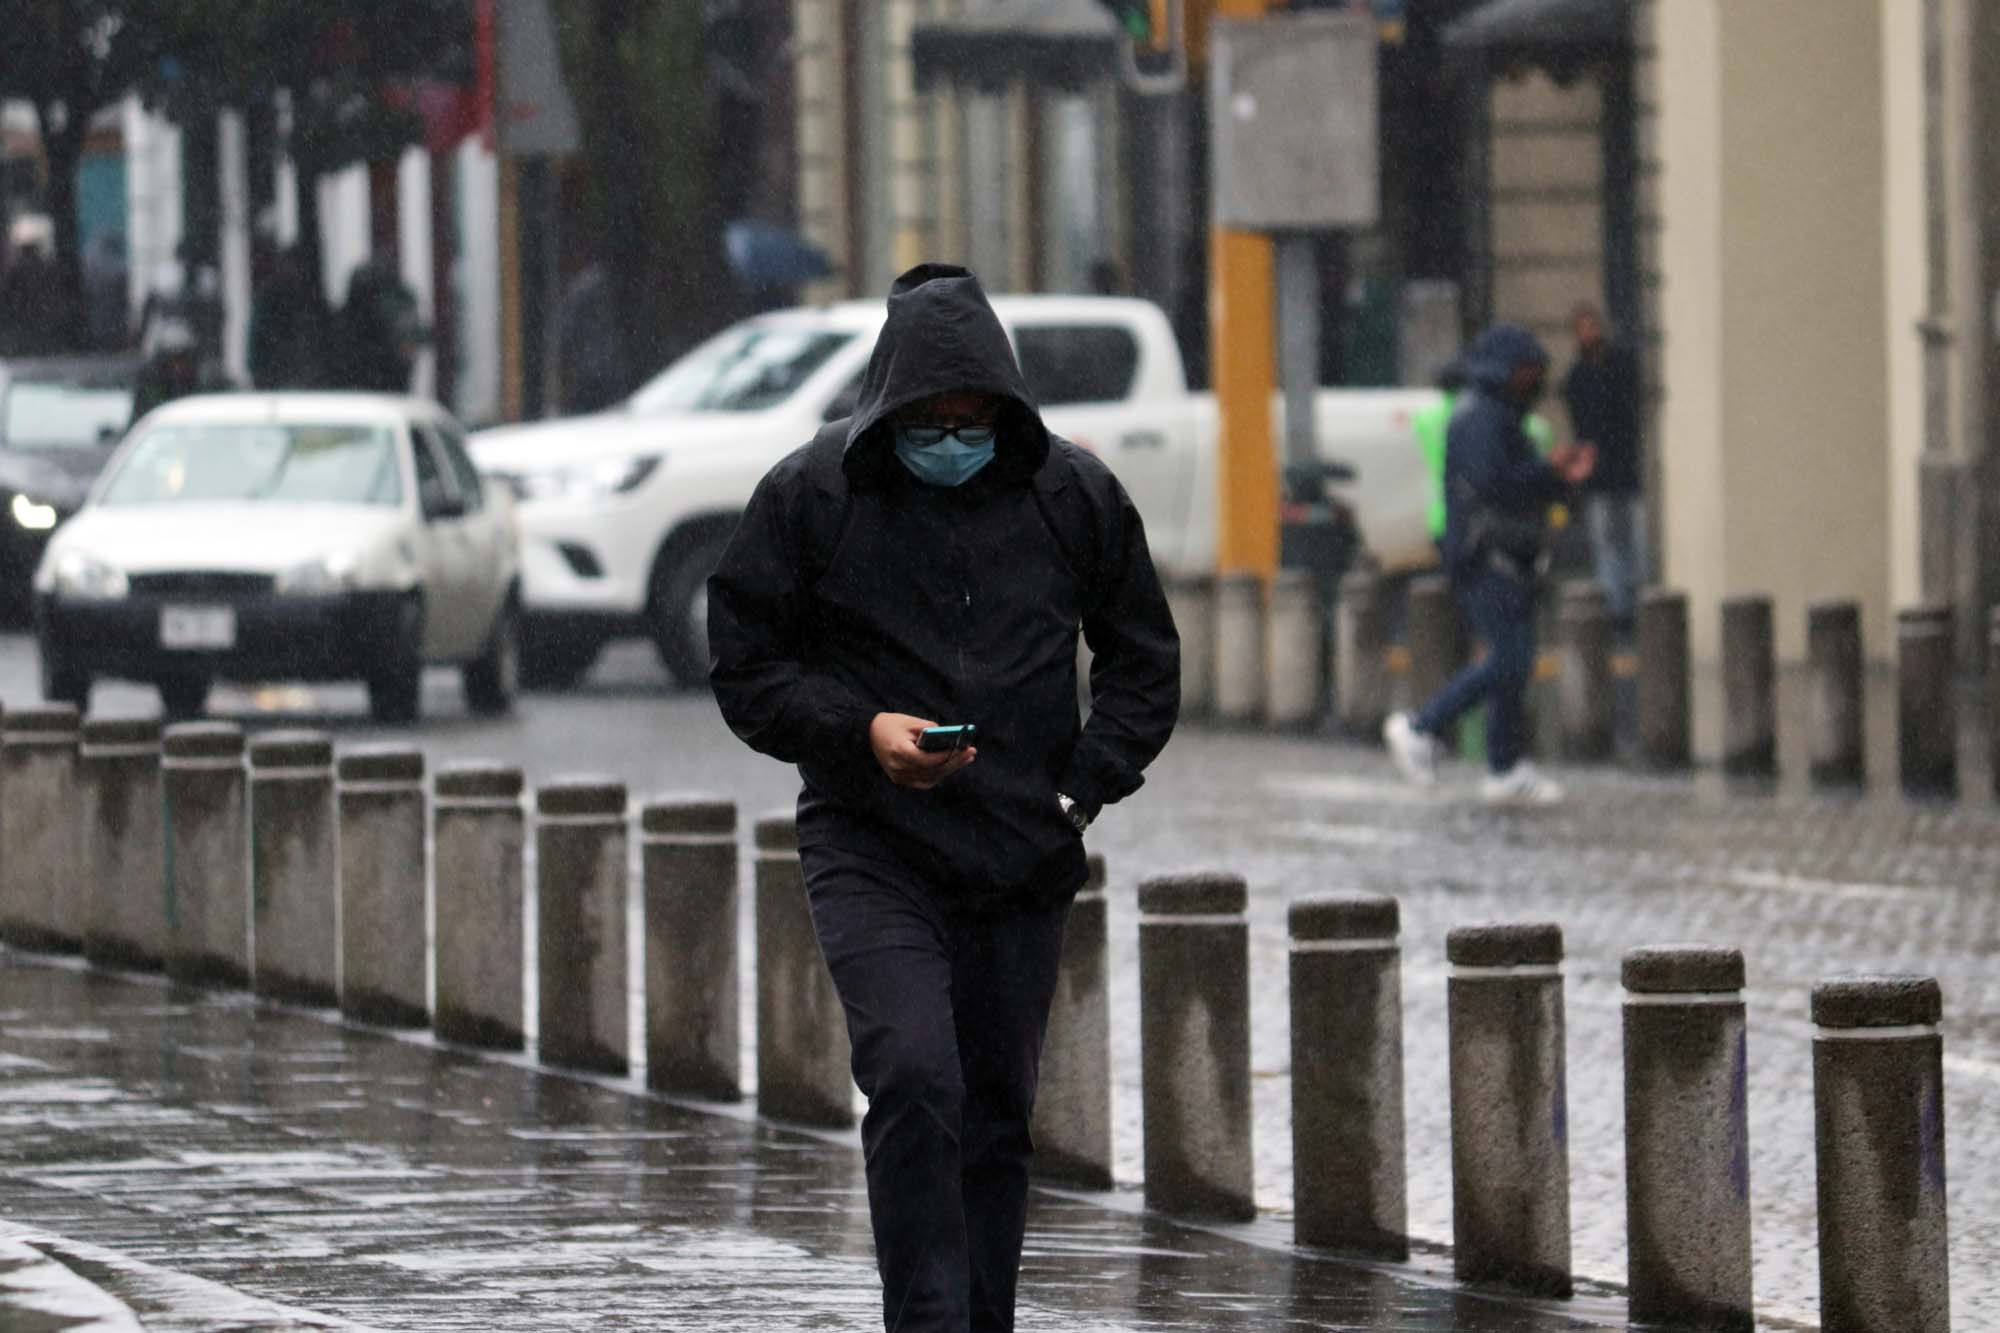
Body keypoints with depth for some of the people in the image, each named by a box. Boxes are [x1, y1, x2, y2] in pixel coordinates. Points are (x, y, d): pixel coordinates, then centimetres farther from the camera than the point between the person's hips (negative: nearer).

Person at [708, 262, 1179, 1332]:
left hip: (1023, 861, 3)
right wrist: (860, 732, -15)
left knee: (997, 1115, 9)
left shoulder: (1073, 496, 4)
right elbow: (744, 668, 2)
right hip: (870, 852, -3)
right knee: (914, 1081, -21)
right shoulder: (811, 496, -3)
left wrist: (1084, 787, 0)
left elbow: (1144, 662, 14)